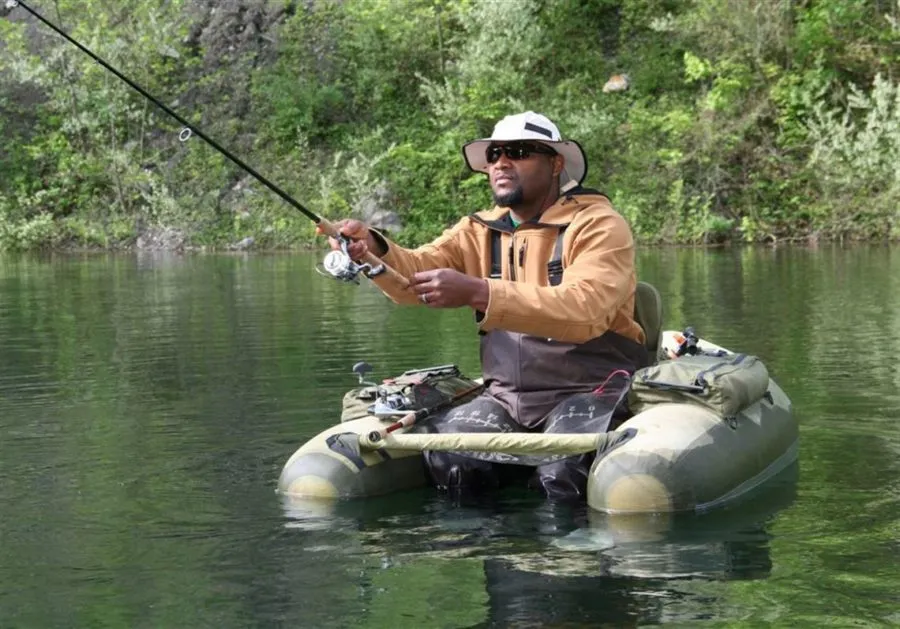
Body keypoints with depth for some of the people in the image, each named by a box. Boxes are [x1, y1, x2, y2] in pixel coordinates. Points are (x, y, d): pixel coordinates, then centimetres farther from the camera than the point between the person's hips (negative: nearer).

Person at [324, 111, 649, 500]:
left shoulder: (597, 225, -8)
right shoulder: (478, 232, 13)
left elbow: (583, 309, -26)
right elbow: (415, 276, -3)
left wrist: (477, 293, -35)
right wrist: (374, 250, -26)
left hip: (590, 392, -5)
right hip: (507, 398, 5)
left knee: (563, 477, -32)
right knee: (444, 462, -20)